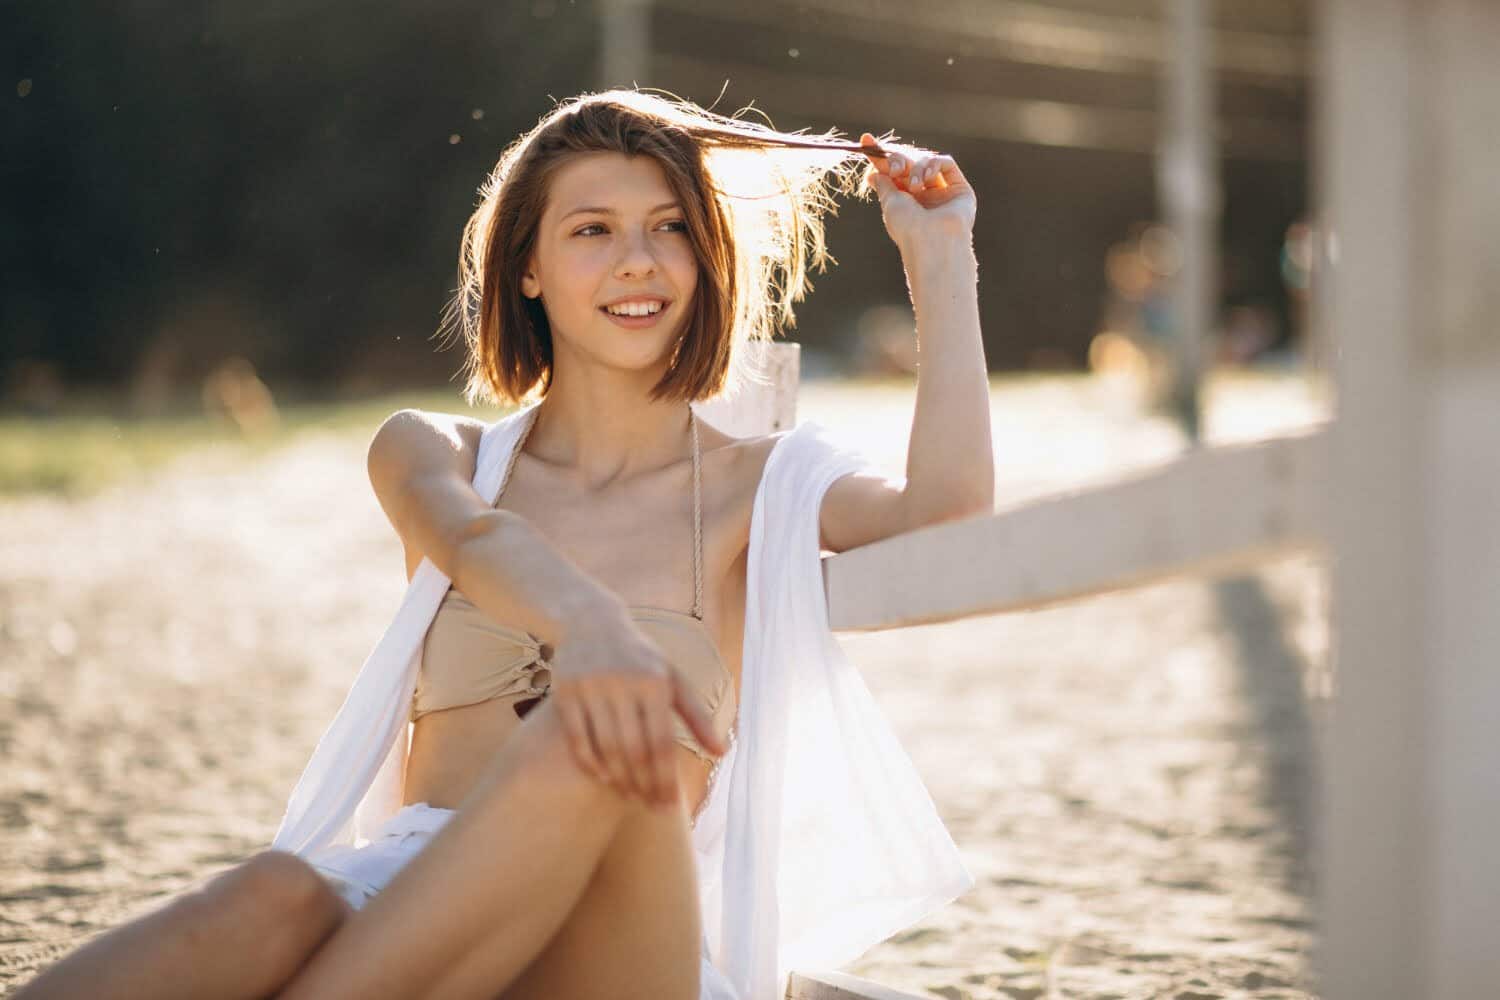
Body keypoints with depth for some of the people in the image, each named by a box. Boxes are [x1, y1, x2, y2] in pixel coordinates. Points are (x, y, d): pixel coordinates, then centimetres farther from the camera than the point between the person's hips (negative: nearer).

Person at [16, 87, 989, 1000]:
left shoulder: (759, 485, 15)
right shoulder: (429, 454, 18)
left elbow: (947, 507, -7)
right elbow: (473, 538, -8)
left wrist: (939, 255, 4)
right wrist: (587, 624, -32)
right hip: (397, 904, 2)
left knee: (614, 726, -36)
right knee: (276, 899, -36)